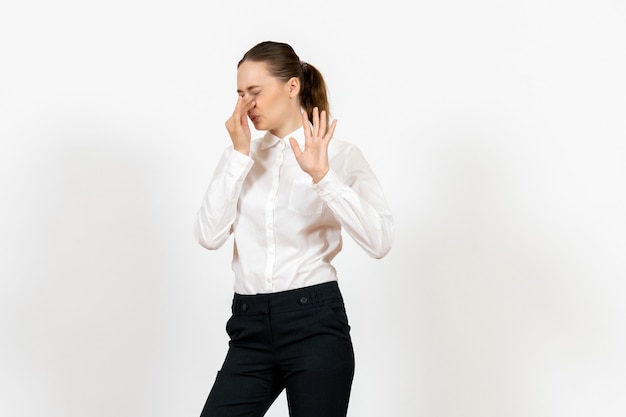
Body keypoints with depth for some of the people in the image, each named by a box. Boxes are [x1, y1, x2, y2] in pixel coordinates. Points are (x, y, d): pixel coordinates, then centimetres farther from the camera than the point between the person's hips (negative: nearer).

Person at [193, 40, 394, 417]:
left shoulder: (340, 155, -2)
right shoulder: (241, 157, 11)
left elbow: (380, 241, -16)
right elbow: (209, 236, -3)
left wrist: (322, 175, -25)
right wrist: (239, 155, -8)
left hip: (315, 323, -4)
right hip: (251, 327, 4)